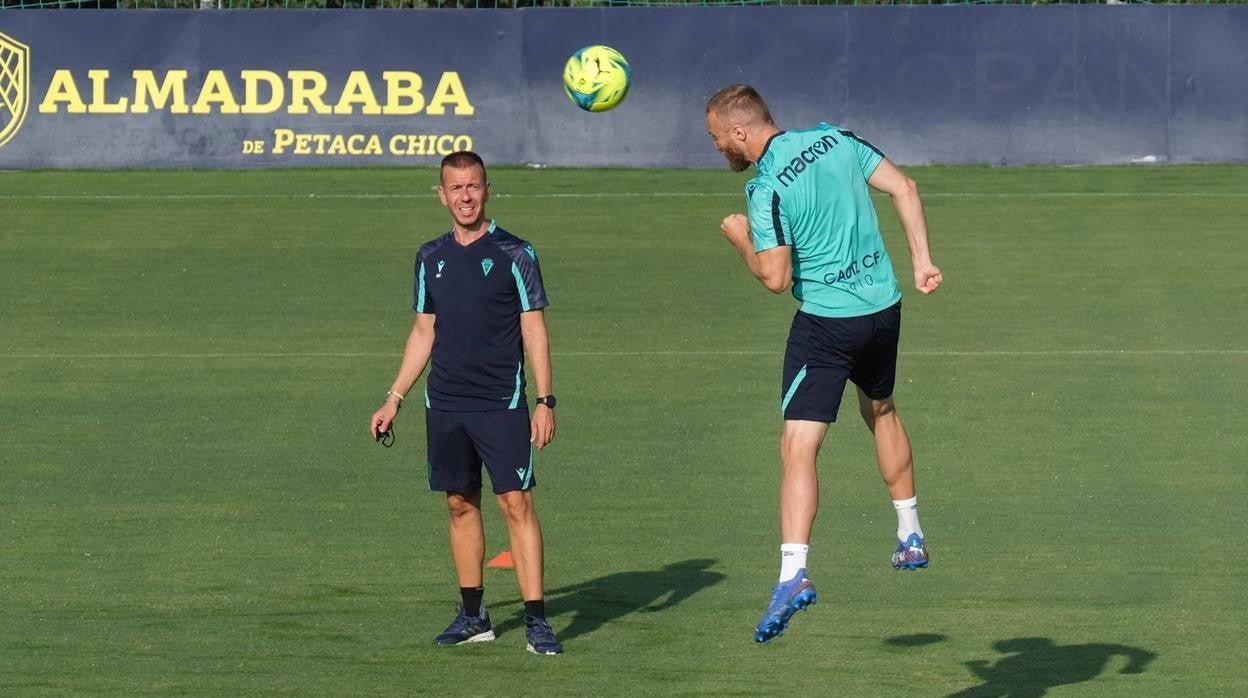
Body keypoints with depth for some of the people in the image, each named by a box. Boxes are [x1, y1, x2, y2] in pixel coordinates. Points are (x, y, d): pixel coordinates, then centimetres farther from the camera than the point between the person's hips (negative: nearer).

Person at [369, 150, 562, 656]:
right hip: (444, 406, 5)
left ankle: (536, 620, -11)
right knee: (461, 504, 8)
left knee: (516, 503, -9)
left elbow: (534, 330, -3)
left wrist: (545, 400, -10)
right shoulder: (431, 258, 10)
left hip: (502, 405, -5)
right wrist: (394, 399, 14)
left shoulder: (513, 254, -3)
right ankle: (473, 615, 16)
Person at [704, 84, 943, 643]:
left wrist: (741, 239, 0)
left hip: (826, 321, -7)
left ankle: (793, 573, -24)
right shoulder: (836, 140, 2)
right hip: (884, 306, 7)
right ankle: (910, 538, 38)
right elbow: (903, 187, 1)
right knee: (881, 411, 30)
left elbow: (775, 278, -18)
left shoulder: (767, 189, -17)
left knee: (798, 447, -9)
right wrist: (921, 259, 4)